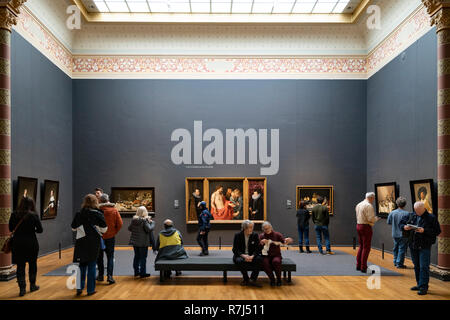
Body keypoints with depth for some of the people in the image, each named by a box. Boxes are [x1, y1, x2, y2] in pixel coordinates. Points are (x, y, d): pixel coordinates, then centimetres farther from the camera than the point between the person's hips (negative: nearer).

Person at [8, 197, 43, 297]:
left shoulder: (14, 215, -4)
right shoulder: (34, 215, -11)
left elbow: (11, 228, 4)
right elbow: (40, 230, -7)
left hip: (17, 243, 1)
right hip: (31, 243, -1)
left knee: (20, 266, 7)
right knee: (32, 264, 15)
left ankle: (22, 288, 6)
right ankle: (32, 285, 26)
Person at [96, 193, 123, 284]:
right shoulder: (114, 210, -7)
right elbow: (120, 223, -7)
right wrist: (115, 232, 7)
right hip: (110, 237, 0)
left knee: (99, 257, 15)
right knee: (110, 257, 6)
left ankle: (100, 275, 21)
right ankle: (109, 275, -5)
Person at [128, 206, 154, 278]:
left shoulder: (133, 219, 3)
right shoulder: (145, 220, -16)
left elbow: (129, 228, 12)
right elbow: (149, 229, -21)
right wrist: (152, 223, -7)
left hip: (134, 241, 6)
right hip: (143, 242, -6)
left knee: (136, 256, 16)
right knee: (143, 257, 2)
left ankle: (136, 272, 24)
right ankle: (142, 273, 4)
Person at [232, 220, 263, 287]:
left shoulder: (255, 235, 0)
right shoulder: (238, 235, -5)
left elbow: (258, 249, -4)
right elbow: (235, 250, -8)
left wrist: (252, 256, -26)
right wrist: (243, 256, -27)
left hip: (252, 256, 2)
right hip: (240, 255, -2)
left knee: (259, 259, -29)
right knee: (240, 261, -36)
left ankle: (252, 280, -23)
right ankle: (246, 279, -16)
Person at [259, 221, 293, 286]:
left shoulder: (277, 234, 3)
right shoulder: (261, 236, 5)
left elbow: (283, 241, -9)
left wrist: (287, 241, -32)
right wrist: (261, 242, -24)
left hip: (276, 255, -1)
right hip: (266, 256, 1)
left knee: (276, 261, -35)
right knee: (265, 262, -33)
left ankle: (279, 279, -11)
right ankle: (272, 279, -11)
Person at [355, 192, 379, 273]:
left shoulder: (359, 205, 13)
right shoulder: (369, 206, -15)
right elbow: (371, 219, -21)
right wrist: (376, 218, 1)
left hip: (358, 225, 9)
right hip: (366, 227, -9)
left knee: (361, 246, 17)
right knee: (366, 248, -2)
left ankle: (358, 265, 22)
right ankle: (363, 267, 0)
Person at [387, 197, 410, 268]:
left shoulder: (392, 213, -6)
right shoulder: (407, 214, -17)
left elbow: (388, 222, 4)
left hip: (395, 234, 4)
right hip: (403, 234, -4)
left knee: (396, 248, 19)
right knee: (402, 249, 3)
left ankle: (395, 262, 27)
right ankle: (399, 264, 5)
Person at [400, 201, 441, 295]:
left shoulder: (431, 218, -7)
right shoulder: (411, 216, 6)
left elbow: (437, 231, -10)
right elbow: (401, 223, 15)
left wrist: (424, 231, -21)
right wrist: (404, 227, -8)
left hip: (425, 247, -5)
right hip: (413, 245, 5)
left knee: (424, 267, -5)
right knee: (416, 266, 14)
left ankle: (423, 287, 1)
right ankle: (419, 284, 26)